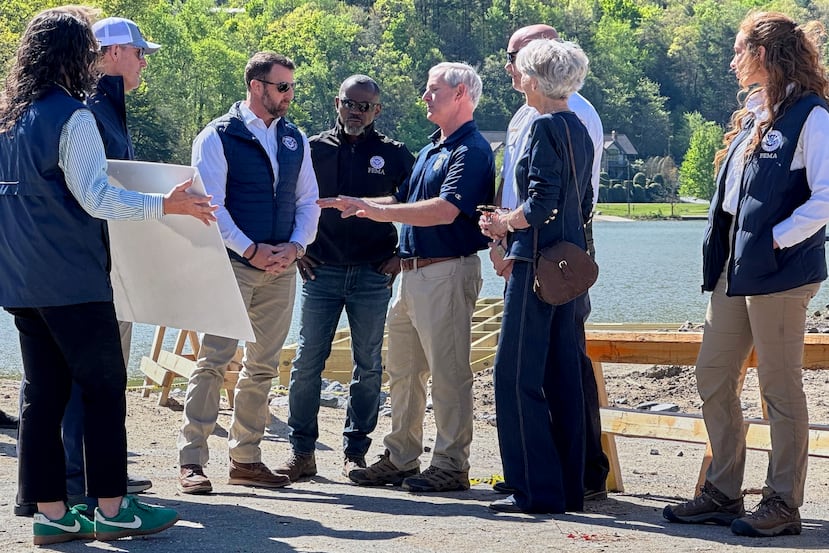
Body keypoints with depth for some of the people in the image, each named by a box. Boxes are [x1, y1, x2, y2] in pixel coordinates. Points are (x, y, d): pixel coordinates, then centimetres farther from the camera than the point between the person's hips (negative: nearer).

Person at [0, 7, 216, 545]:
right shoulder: (71, 116, -12)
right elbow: (95, 197, -17)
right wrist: (165, 204, -13)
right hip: (73, 280, -8)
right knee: (105, 388, 0)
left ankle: (50, 512, 8)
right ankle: (111, 509, 2)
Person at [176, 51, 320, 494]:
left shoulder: (295, 139, 13)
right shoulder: (218, 136, -4)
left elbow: (308, 200, 15)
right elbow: (211, 204, -9)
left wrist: (296, 245, -3)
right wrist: (250, 250, -14)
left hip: (281, 268, 6)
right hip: (232, 263, -6)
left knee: (263, 366, 8)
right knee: (213, 361, -9)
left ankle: (246, 458, 16)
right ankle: (191, 461, -7)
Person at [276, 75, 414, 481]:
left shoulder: (393, 155, 5)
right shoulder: (313, 150, 5)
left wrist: (401, 256, 3)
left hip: (373, 276, 0)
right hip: (321, 272, 0)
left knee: (368, 367, 4)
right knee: (307, 362, -3)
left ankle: (355, 452, 13)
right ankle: (301, 452, 4)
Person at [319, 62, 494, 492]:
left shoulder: (471, 151, -11)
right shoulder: (432, 148, 20)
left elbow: (445, 210, -24)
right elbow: (405, 201, 27)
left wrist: (381, 211, -26)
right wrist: (356, 206, 16)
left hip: (447, 272, -10)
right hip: (412, 272, 10)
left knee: (448, 372, -6)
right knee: (402, 370, 13)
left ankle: (451, 465, 0)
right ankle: (400, 459, 21)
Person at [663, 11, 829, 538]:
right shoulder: (754, 115, 16)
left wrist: (776, 238, -17)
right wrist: (719, 252, 12)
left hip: (778, 272, -9)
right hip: (733, 269, 9)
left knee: (781, 387, -1)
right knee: (713, 377, 11)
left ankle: (784, 504, 7)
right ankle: (723, 493, 21)